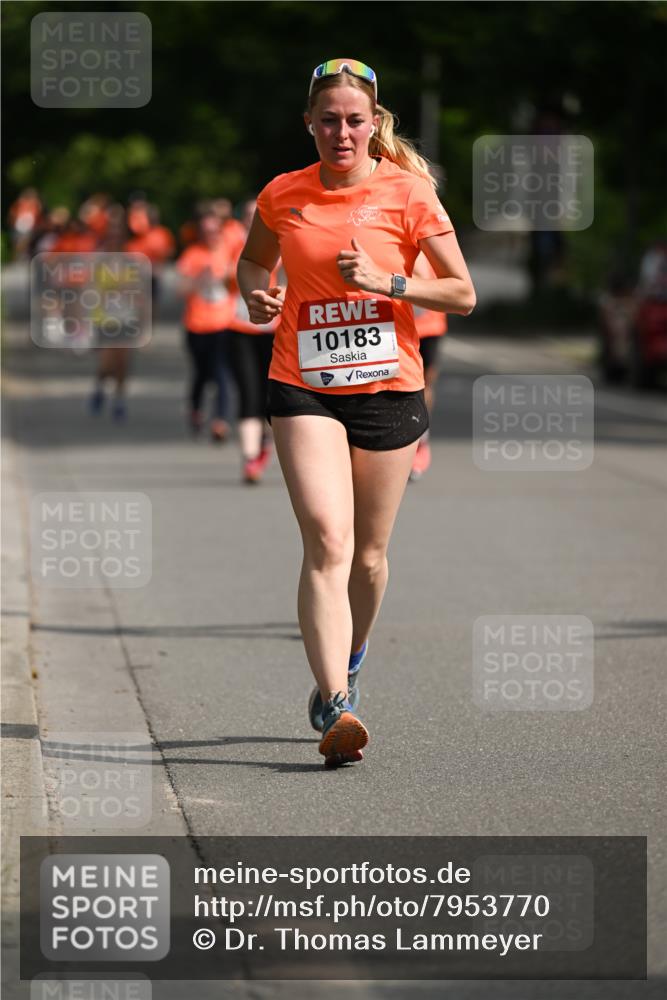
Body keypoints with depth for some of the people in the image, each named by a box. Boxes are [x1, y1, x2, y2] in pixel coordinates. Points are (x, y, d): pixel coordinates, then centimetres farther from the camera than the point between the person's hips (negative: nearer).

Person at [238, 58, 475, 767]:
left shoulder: (408, 192, -3)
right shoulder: (282, 196, 3)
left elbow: (462, 294, -1)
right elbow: (253, 260, 23)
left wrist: (386, 282, -15)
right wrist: (255, 295, 0)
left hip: (388, 388, 0)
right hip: (304, 388, 0)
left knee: (367, 555, 10)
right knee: (326, 541, -18)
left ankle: (348, 660, 39)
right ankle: (335, 706, -25)